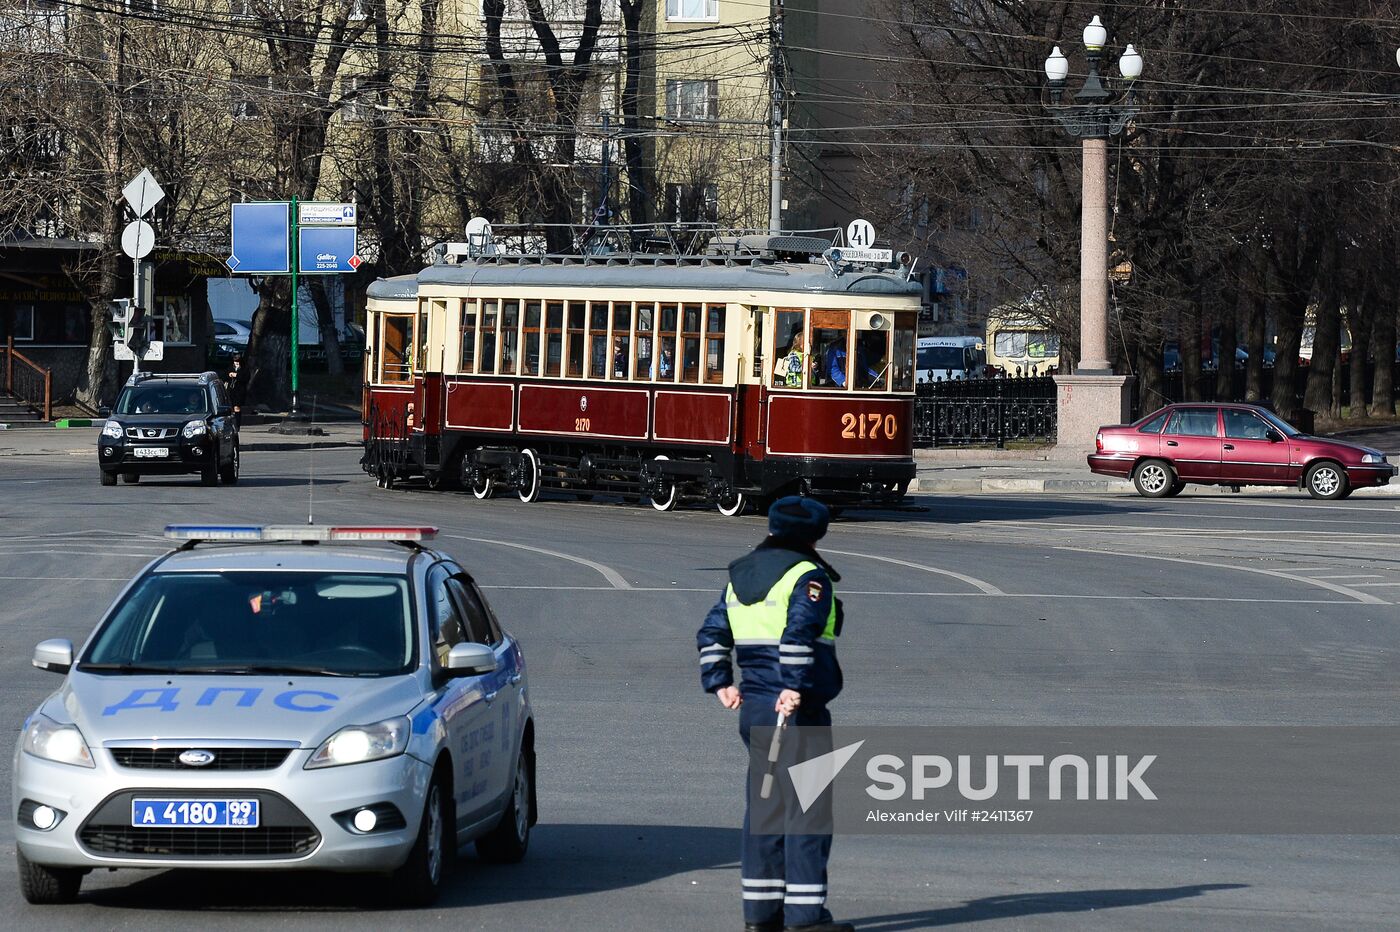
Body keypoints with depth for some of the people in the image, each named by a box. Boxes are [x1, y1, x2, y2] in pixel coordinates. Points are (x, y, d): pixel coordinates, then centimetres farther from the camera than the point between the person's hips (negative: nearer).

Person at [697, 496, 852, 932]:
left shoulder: (740, 574, 16)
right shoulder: (808, 576, -9)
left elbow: (711, 634, 15)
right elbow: (799, 632, -24)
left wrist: (720, 684, 15)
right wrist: (794, 687, -26)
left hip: (753, 706, 8)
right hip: (800, 709, -8)